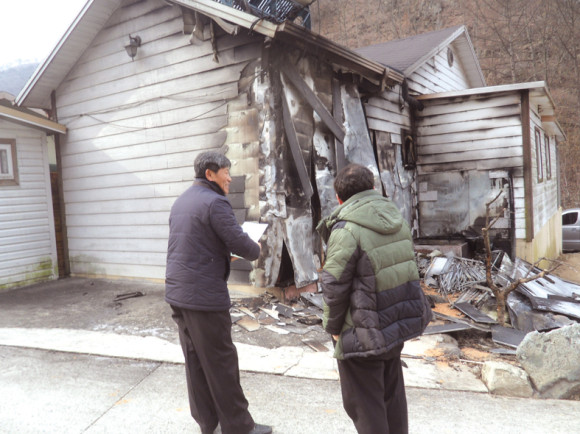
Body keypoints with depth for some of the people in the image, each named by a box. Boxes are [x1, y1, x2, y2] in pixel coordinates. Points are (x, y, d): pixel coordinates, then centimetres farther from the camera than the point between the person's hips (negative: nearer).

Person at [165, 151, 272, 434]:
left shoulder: (181, 201, 13)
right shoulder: (215, 202, -15)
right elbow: (240, 243, -17)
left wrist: (224, 253, 18)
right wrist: (256, 251, 4)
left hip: (177, 292, 9)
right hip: (205, 296, -9)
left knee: (194, 360, 15)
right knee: (221, 363, 2)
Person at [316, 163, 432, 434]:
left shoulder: (347, 229, -20)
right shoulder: (397, 219, 2)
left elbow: (334, 286, -18)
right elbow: (407, 267, 8)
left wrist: (333, 326, -2)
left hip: (363, 335, -7)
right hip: (399, 324, 8)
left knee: (363, 405, 10)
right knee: (392, 396, 25)